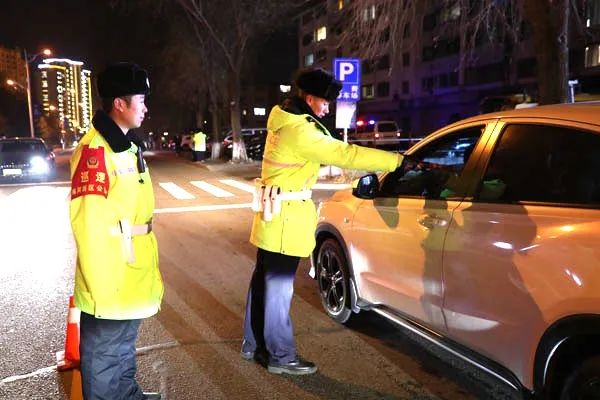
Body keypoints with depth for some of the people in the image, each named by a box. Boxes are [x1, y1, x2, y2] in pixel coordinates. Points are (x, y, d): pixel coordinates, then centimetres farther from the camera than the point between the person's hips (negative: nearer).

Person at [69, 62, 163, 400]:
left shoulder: (127, 145, 10)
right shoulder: (95, 150, -21)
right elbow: (88, 225, -25)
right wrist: (102, 289, -22)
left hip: (131, 280, 9)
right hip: (109, 286, -9)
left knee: (124, 349, 26)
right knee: (104, 360, 9)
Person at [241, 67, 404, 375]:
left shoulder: (286, 121, 12)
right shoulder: (299, 131, -20)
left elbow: (331, 152, 15)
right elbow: (345, 154, -22)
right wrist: (397, 160, -17)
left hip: (274, 213, 10)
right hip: (285, 216, -10)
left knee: (263, 280, 16)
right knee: (279, 285, -1)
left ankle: (253, 344, 29)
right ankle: (281, 356, 11)